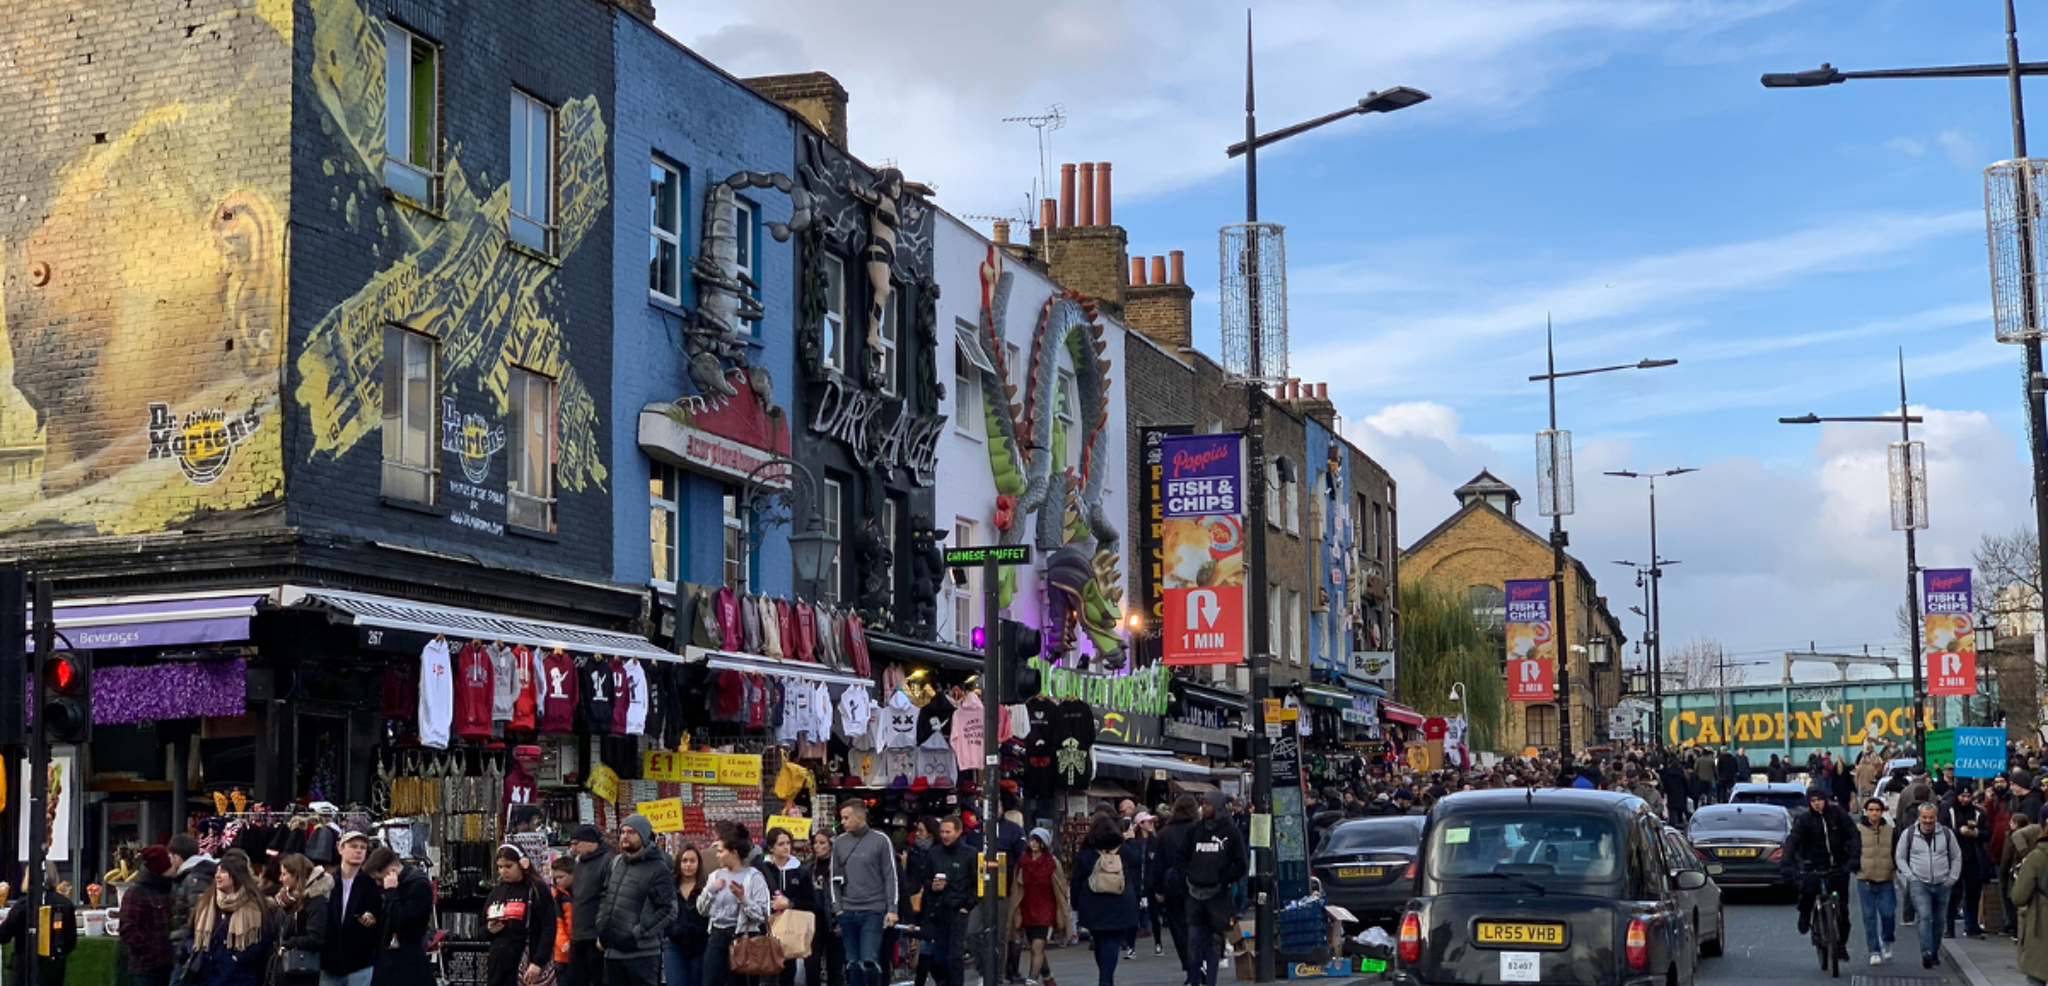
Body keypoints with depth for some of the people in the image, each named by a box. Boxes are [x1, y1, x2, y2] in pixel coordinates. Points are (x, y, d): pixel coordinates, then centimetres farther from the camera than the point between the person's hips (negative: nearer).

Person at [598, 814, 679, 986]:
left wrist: (639, 934, -18)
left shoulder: (657, 869, -10)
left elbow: (668, 910, -14)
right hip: (613, 950, 7)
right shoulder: (615, 864, 12)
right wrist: (601, 928, 10)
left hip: (642, 953, -7)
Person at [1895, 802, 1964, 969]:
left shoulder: (1946, 833, 4)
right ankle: (1927, 953, -20)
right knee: (1925, 917, -15)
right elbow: (1899, 858, 7)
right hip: (1919, 884, -2)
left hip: (1942, 885, 2)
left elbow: (1956, 857, 12)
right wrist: (1910, 877, -4)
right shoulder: (1908, 834, 0)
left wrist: (1952, 878, 4)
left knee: (1938, 920, 10)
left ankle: (1935, 952, 22)